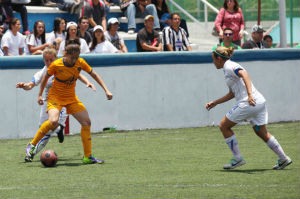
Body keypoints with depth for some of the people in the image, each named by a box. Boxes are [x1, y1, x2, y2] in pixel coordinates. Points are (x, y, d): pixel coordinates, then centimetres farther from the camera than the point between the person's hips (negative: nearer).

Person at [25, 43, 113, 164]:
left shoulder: (80, 63, -8)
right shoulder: (56, 65, -18)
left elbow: (94, 75, 5)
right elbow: (46, 77, 0)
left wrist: (106, 90, -1)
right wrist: (40, 95, 5)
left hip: (71, 98, 5)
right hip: (55, 97, -5)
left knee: (86, 122, -6)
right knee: (53, 121, -31)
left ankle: (87, 157, 4)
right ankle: (32, 144, -12)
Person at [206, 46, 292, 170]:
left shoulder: (229, 66, -5)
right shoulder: (229, 67, 25)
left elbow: (244, 74, -26)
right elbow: (232, 94, 33)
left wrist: (250, 94, -38)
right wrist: (214, 103, 36)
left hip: (248, 104, -9)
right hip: (260, 103, 9)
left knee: (224, 126, 4)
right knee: (262, 133, 16)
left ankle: (238, 158, 4)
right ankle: (283, 158, 14)